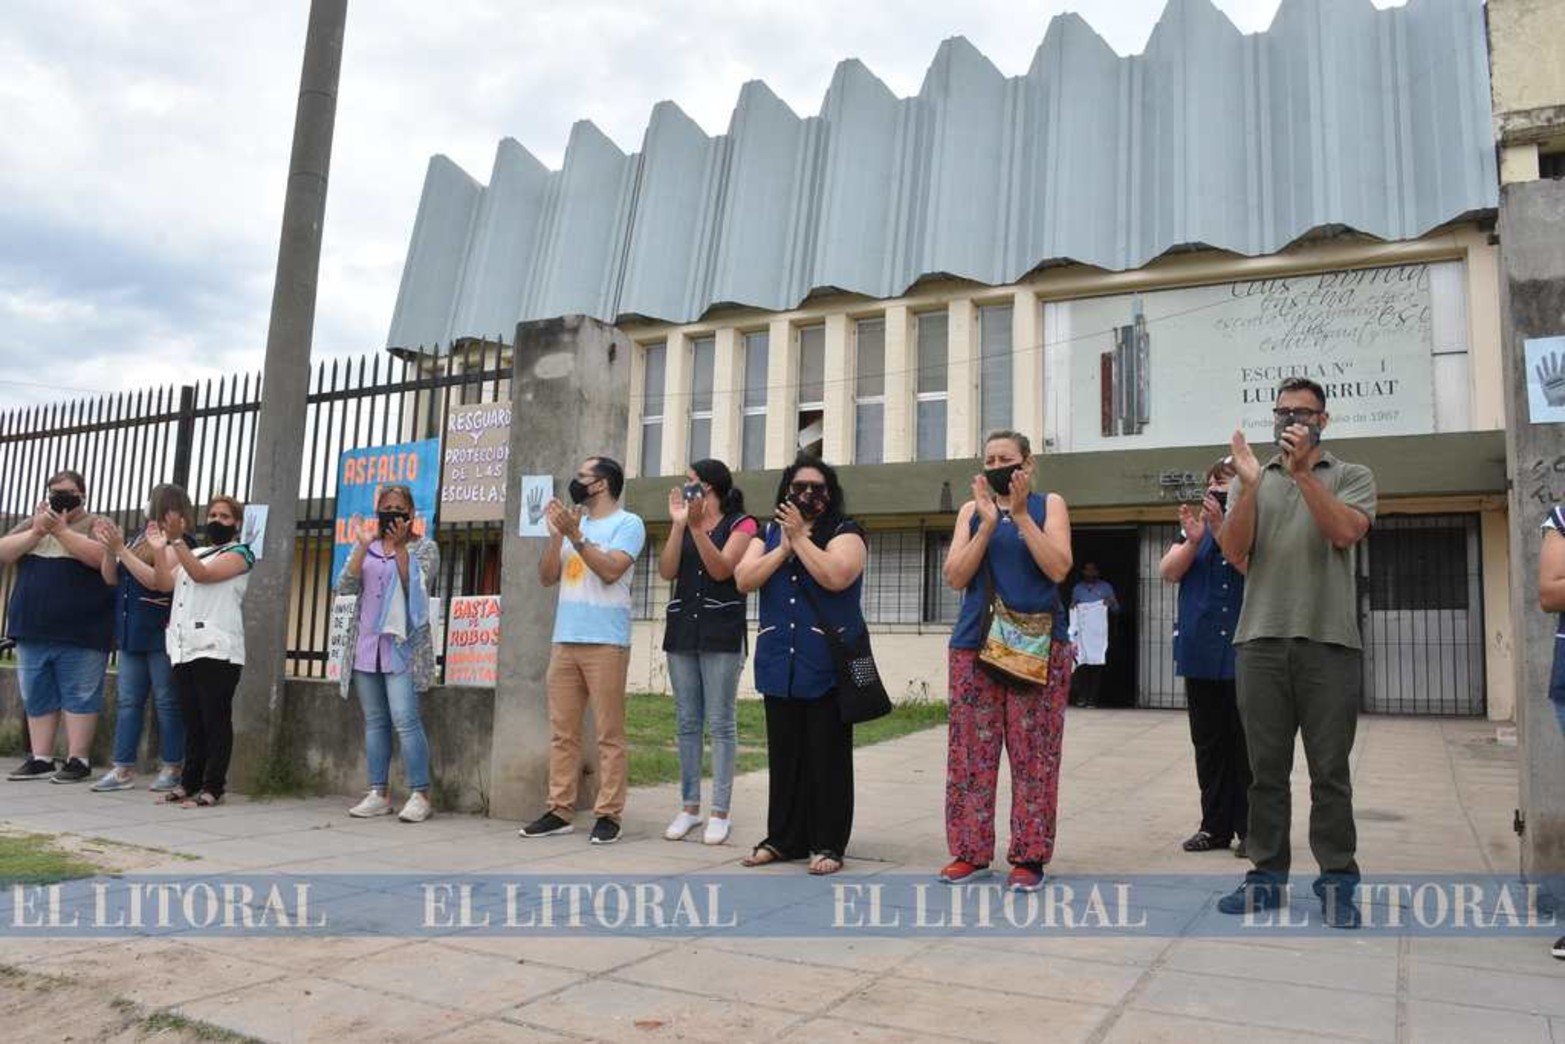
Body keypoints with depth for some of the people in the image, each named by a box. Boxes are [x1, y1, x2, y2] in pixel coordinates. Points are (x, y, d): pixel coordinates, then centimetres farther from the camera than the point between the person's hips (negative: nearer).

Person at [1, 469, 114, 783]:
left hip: (80, 635, -5)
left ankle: (77, 760, 2)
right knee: (37, 697, 9)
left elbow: (100, 556, -16)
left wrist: (60, 530, -18)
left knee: (79, 696, -2)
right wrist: (36, 532, -9)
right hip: (33, 631, 5)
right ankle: (40, 759, 17)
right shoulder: (32, 524, 16)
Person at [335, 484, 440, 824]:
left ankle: (420, 795, -7)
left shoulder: (425, 547, 4)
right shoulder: (365, 546, 15)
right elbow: (345, 586, 2)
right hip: (366, 645, 5)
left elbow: (415, 586, -10)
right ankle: (379, 794, 13)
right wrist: (363, 546, -9)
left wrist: (399, 546, -15)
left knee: (405, 719, -12)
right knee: (374, 720, 7)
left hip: (403, 645, -4)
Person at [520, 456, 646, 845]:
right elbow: (546, 577, 13)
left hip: (606, 642, -6)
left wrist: (574, 535, -13)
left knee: (609, 734, -3)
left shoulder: (628, 523, 0)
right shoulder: (572, 522, 18)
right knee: (562, 732, 6)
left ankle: (608, 814, 1)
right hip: (564, 641, 6)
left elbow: (610, 571, -15)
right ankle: (559, 811, 12)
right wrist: (555, 535, 1)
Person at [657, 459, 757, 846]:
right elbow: (666, 571, 2)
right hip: (682, 631, 5)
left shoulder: (742, 524, 1)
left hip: (721, 635, -5)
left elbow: (721, 569, -13)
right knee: (686, 722, 7)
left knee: (720, 723, -4)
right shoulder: (685, 523, 15)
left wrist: (698, 527, -19)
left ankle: (720, 812, 1)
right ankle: (690, 806, 15)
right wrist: (678, 524, -5)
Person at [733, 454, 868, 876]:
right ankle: (783, 838, 19)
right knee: (784, 754, 9)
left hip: (827, 664, -4)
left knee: (826, 755, 1)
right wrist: (784, 546, -7)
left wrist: (800, 538, -13)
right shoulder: (769, 534, 14)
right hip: (779, 663, 4)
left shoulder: (845, 533, 0)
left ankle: (827, 844, 9)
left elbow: (836, 577, -19)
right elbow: (744, 580, 1)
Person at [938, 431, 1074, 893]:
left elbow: (1058, 568, -7)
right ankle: (970, 851, 11)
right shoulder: (972, 509, 12)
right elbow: (956, 577, 1)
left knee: (1033, 755, -2)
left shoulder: (1049, 504, 7)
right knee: (971, 752, 2)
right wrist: (988, 524, -9)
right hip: (976, 644, 2)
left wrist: (1020, 514, -12)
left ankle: (1029, 856, 6)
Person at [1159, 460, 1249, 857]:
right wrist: (1192, 540, -12)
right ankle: (1215, 825, 16)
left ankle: (1251, 827, 10)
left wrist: (1221, 530, -20)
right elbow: (1168, 572, 3)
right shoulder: (1196, 526, 12)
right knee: (1208, 743, 8)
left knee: (1246, 744, 1)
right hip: (1199, 652, 4)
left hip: (1243, 652, -4)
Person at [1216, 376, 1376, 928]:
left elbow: (1344, 533, -11)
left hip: (1330, 642, -2)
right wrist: (1250, 484, -12)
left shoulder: (1352, 476, 9)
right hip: (1260, 642, 2)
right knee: (1267, 769, 6)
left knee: (1330, 771, 2)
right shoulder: (1250, 480, 13)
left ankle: (1337, 881, 11)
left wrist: (1302, 472, -15)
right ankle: (1267, 875, 14)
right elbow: (1234, 552, -1)